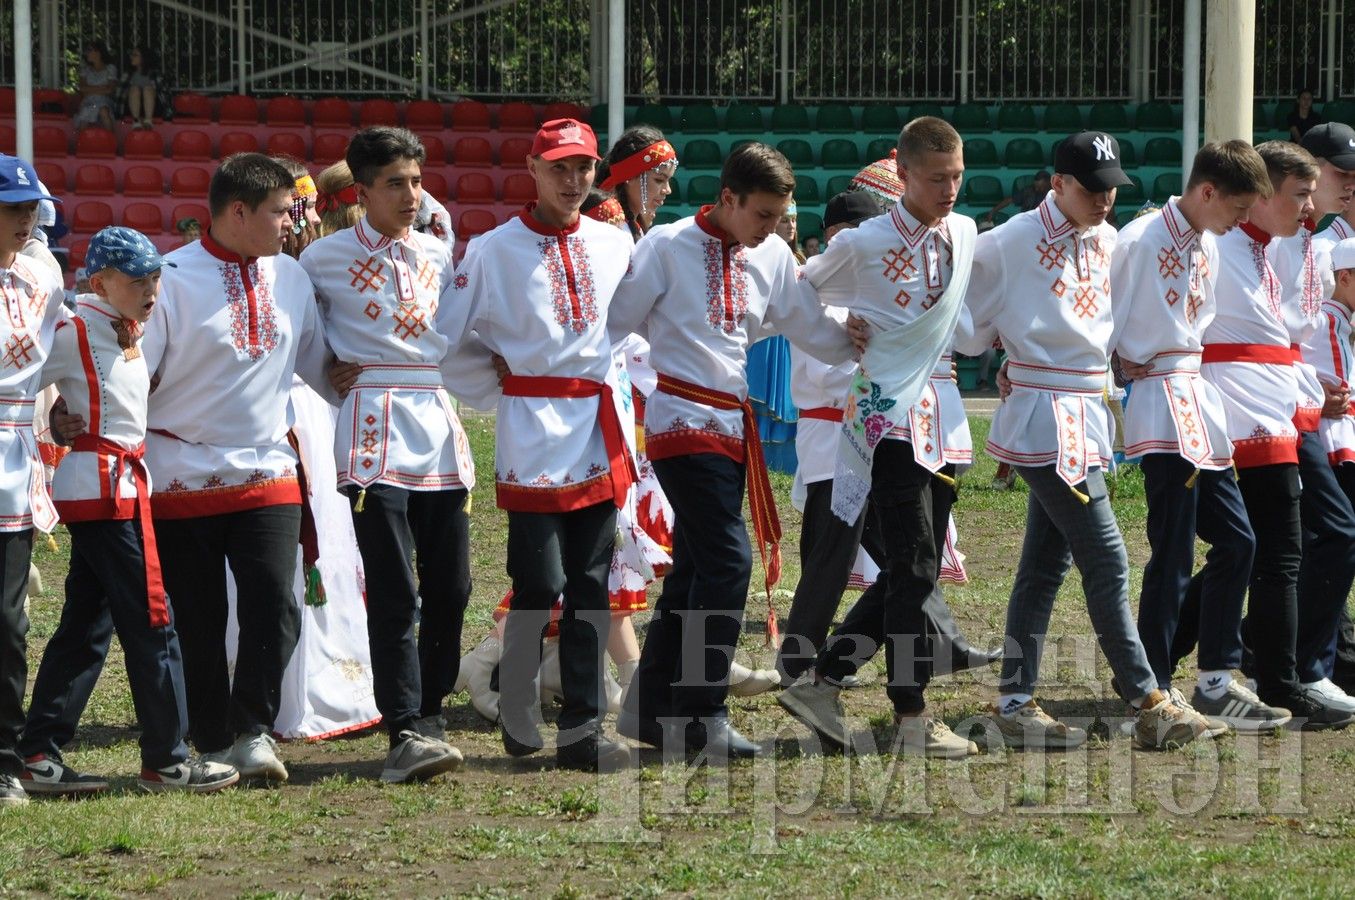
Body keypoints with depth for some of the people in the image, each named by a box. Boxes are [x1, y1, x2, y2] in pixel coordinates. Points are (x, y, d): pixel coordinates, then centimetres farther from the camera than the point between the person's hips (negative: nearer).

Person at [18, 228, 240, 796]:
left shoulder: (127, 333, 14)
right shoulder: (77, 331, -12)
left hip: (118, 486, 10)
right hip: (104, 486, -10)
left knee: (86, 625, 10)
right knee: (151, 622, -6)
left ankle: (40, 755, 11)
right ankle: (166, 760, -1)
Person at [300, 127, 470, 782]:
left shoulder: (438, 255, 14)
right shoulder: (325, 258, 2)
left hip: (439, 425, 5)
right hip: (374, 434, -5)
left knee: (450, 588, 4)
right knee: (394, 594, -11)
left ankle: (429, 715, 17)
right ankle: (405, 732, -14)